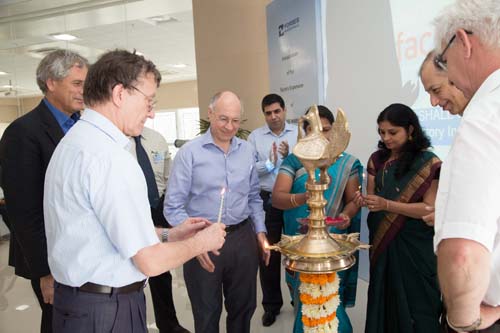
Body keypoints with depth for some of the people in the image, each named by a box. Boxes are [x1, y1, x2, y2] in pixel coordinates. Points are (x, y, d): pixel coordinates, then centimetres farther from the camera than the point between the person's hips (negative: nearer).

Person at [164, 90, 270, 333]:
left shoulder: (247, 151, 5)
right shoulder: (189, 152, -10)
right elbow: (173, 207, -10)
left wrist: (260, 232, 6)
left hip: (243, 238, 4)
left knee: (243, 308, 20)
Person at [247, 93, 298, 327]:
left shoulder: (299, 133, 2)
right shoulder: (255, 136, 2)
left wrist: (289, 157, -24)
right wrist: (269, 164, -18)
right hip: (267, 201, 0)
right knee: (269, 254, 12)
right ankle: (271, 305, 30)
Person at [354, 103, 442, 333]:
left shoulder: (428, 163, -9)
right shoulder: (377, 160, 5)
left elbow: (430, 208, -14)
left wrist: (387, 205, -24)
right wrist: (365, 201, -15)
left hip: (414, 245, -4)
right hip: (382, 241, 4)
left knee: (413, 304, 6)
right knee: (383, 299, 14)